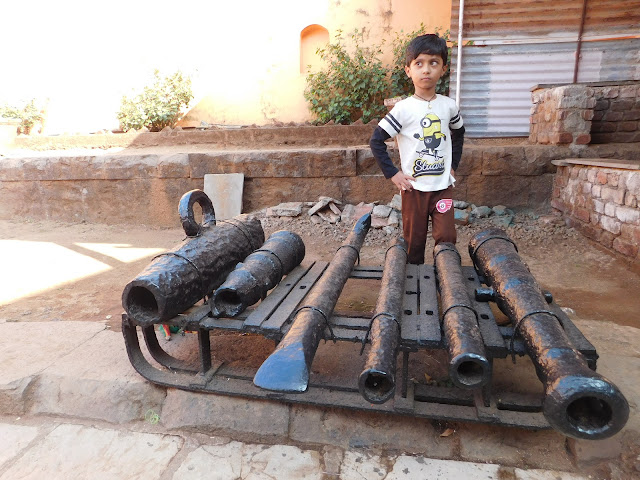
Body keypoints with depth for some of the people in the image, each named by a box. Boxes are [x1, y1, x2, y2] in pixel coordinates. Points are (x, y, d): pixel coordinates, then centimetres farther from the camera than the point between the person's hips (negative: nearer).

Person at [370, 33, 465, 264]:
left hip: (443, 186, 3)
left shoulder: (448, 106, 3)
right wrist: (393, 174, -11)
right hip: (414, 187, -2)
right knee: (414, 240, 8)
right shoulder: (404, 108, -9)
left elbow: (458, 134, 21)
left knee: (447, 238, 1)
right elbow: (376, 140, -9)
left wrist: (453, 165, 12)